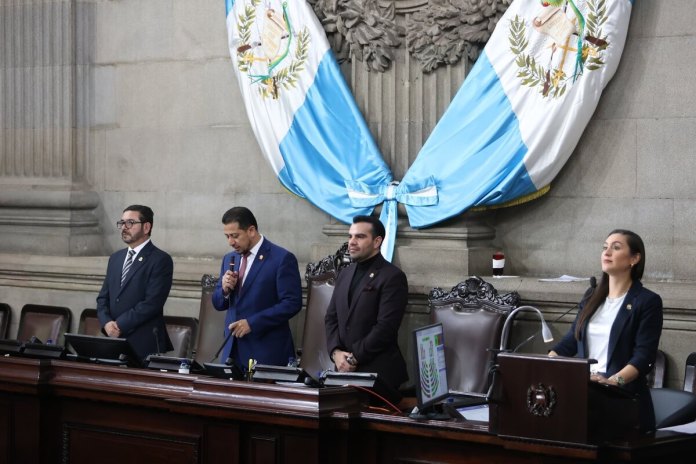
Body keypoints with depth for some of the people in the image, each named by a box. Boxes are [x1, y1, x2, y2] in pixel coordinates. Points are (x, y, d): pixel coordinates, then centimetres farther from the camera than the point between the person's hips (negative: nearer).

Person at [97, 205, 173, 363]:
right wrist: (107, 323, -5)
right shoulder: (116, 258, 16)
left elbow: (152, 303, -15)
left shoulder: (161, 260, -6)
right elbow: (103, 298, 14)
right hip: (114, 343, 6)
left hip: (145, 345, -6)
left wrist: (120, 325, -15)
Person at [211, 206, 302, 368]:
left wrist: (252, 323, -17)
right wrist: (225, 289, -4)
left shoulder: (282, 258, -8)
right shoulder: (229, 259, 13)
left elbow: (292, 303, -14)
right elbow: (218, 304, 19)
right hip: (233, 350, 6)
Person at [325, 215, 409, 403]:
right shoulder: (345, 275, 15)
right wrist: (336, 352, -4)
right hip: (345, 369, 6)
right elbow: (331, 318, 14)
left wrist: (354, 358, -13)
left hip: (379, 373, -6)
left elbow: (385, 327, -16)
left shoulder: (392, 277, -9)